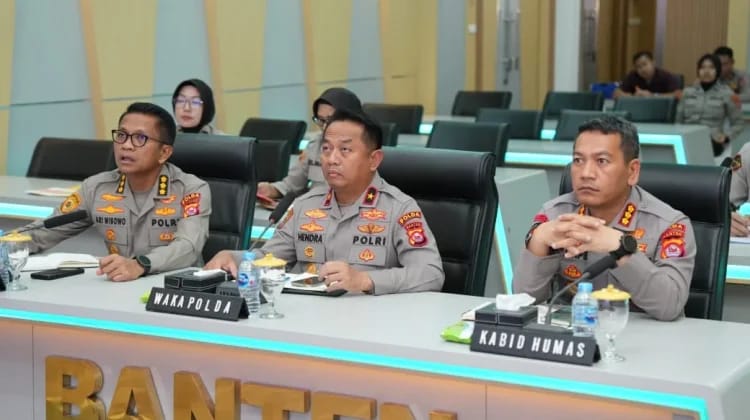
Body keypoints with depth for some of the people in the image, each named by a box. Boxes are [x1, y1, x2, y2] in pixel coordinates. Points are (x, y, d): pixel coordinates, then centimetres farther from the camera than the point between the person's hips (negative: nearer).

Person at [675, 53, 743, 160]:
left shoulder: (726, 94, 3)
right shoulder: (687, 92, 15)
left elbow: (737, 123, 8)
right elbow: (678, 120, 19)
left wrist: (726, 137, -11)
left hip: (712, 144, -1)